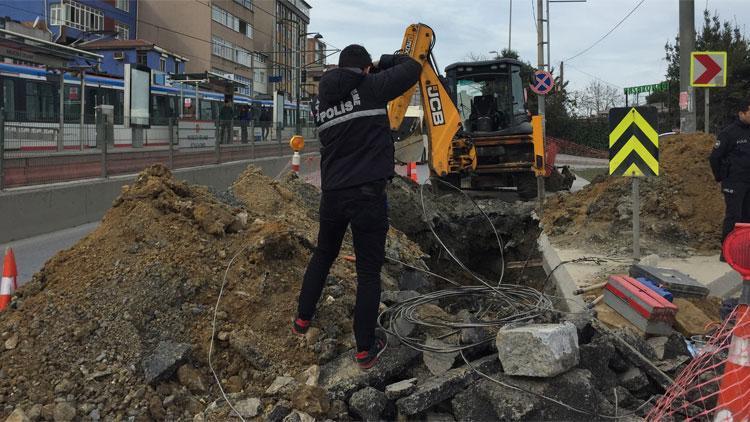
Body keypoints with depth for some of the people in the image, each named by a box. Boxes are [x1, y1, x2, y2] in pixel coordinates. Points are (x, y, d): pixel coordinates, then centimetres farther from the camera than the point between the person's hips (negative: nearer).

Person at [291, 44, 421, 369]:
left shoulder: (320, 101, 10)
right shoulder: (370, 87, -6)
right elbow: (412, 69, 2)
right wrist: (384, 62, 20)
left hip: (332, 193, 5)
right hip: (368, 193, -5)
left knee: (323, 255, 26)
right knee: (368, 271, 3)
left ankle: (303, 319, 37)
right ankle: (365, 349, 10)